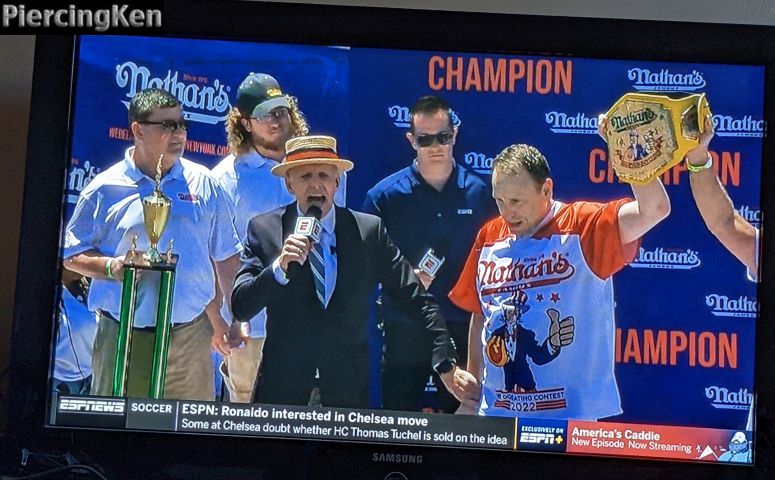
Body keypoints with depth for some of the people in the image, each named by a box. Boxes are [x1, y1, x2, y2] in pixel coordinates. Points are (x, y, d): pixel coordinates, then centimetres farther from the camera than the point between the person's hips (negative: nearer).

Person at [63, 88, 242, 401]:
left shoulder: (203, 182, 6)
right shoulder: (105, 188, 1)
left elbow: (226, 257, 11)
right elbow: (72, 255, 6)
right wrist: (112, 266, -14)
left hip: (190, 336, 2)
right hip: (124, 336, -1)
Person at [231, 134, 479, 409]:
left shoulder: (370, 230, -2)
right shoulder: (264, 229, -2)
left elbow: (416, 299, -1)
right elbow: (240, 309, -8)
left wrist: (447, 365, -5)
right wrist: (279, 266, -24)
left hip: (349, 385, 0)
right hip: (282, 384, 0)